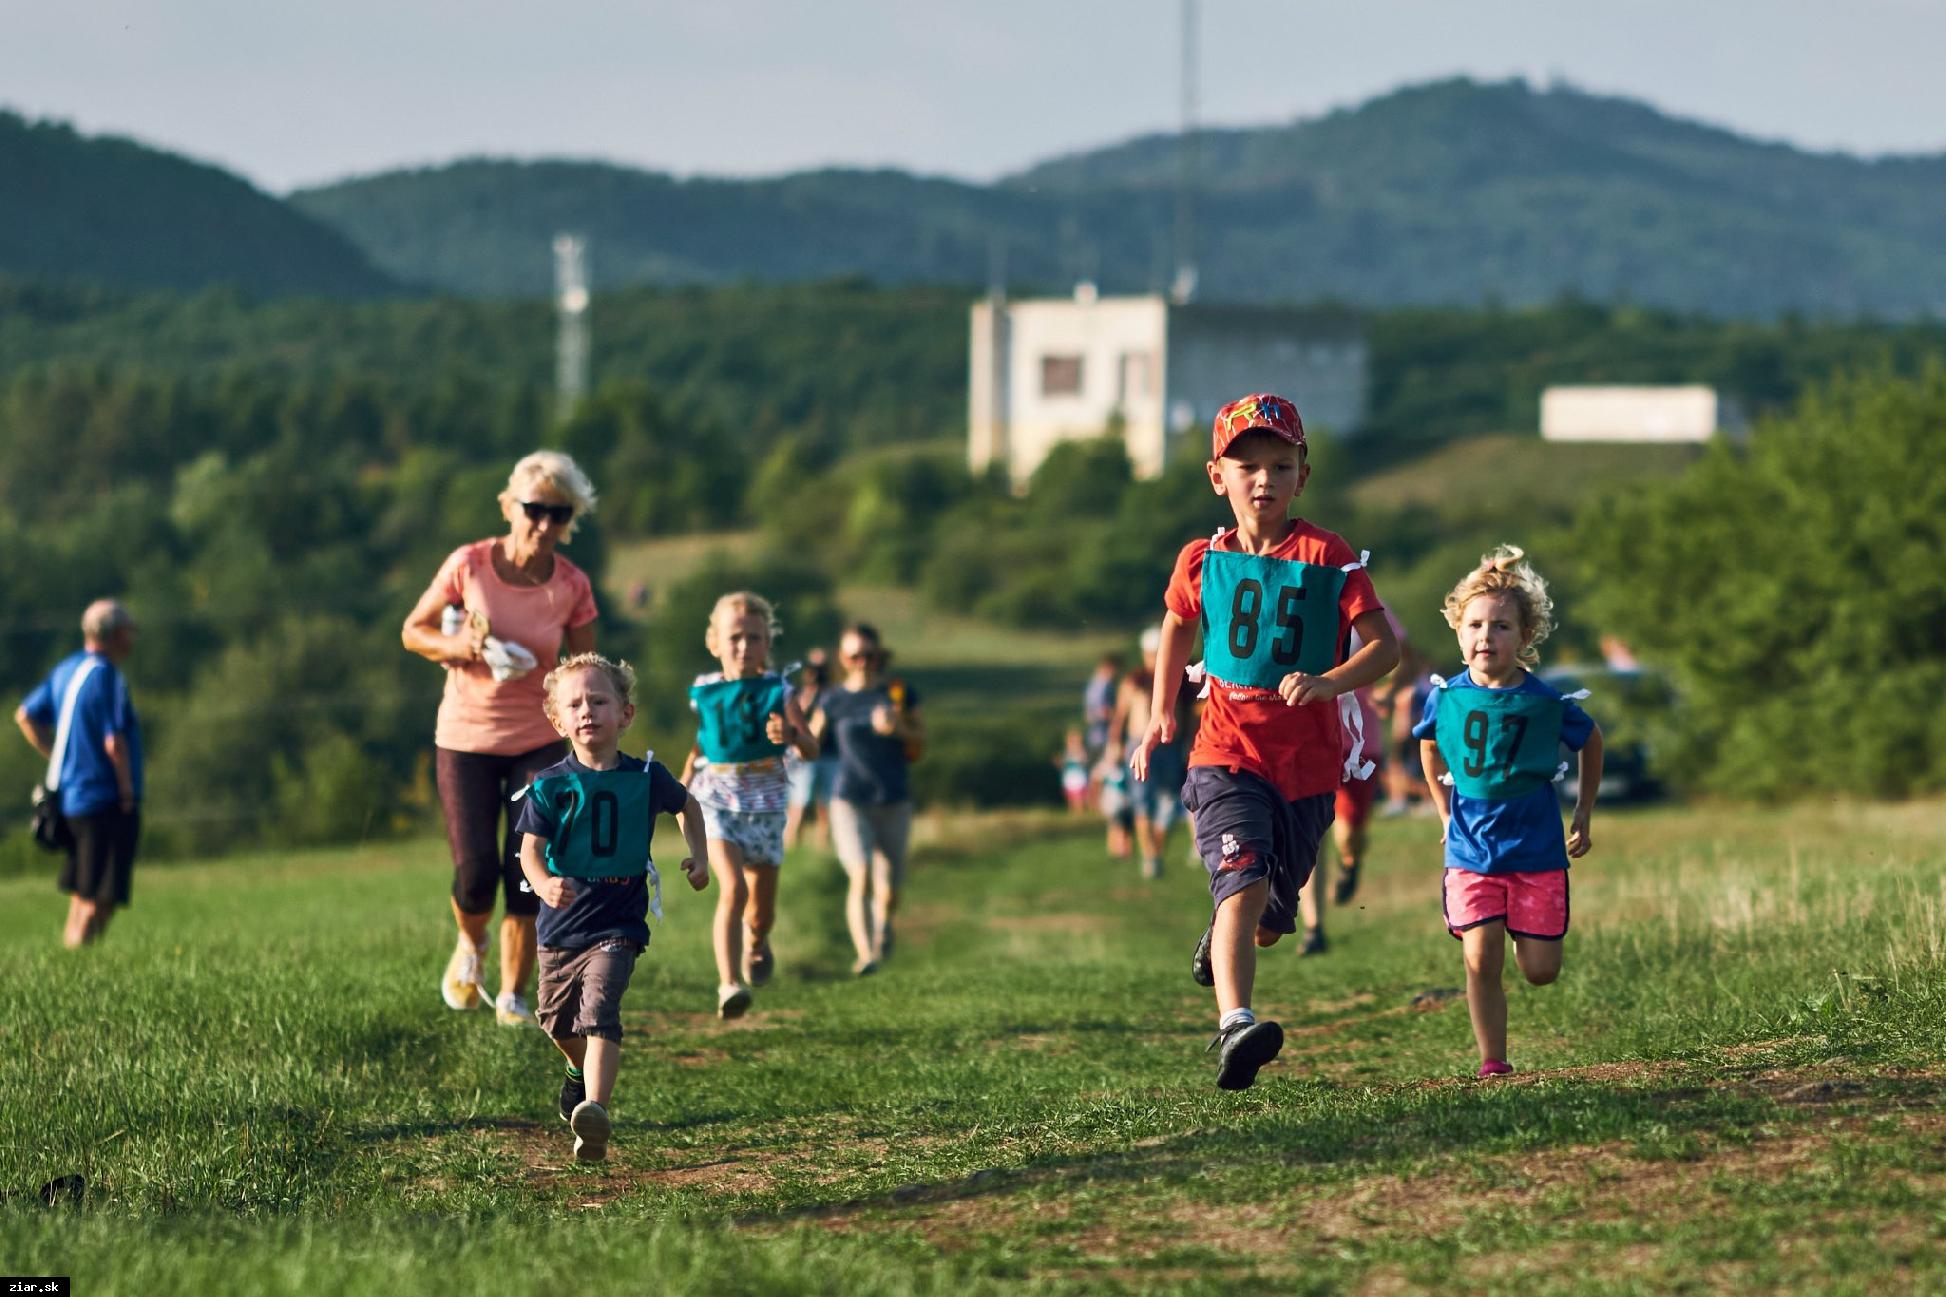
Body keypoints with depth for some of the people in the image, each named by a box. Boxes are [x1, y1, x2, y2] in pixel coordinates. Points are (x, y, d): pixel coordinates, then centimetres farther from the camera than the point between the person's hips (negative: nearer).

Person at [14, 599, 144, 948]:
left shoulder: (66, 669, 10)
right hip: (105, 800, -9)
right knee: (99, 900, -6)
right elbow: (114, 742, -22)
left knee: (81, 893, 17)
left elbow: (25, 716, 18)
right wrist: (127, 789, -10)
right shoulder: (107, 676, -17)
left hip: (69, 797, 9)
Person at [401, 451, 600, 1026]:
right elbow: (413, 631, -1)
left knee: (527, 876, -7)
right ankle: (471, 944, 29)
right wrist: (455, 647, -21)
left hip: (538, 742, 1)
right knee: (476, 874, -6)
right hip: (466, 739, -1)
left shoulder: (571, 586, -9)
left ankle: (512, 996, 9)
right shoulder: (468, 565, -13)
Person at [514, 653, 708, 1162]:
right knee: (557, 1020, 19)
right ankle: (580, 1069, 53)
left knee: (599, 1013, -23)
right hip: (560, 923, 2)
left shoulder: (646, 777, -1)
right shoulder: (550, 786, -6)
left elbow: (686, 805, 21)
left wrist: (698, 856, 11)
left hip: (618, 924, -2)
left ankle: (595, 1110, -34)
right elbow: (530, 849, -13)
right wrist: (544, 884, -33)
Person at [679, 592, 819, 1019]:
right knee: (732, 888, -22)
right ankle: (729, 985, -24)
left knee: (761, 911, 10)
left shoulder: (777, 691, -4)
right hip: (716, 801, -1)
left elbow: (811, 752, -9)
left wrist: (791, 736, -30)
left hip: (764, 804, 1)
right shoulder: (703, 693, -1)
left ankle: (755, 943, 46)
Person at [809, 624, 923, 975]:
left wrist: (897, 728, -11)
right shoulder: (833, 700, 2)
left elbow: (921, 736, 8)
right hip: (849, 801, -1)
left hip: (894, 803, 1)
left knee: (888, 892, 7)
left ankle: (882, 923, 43)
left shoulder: (900, 693, 3)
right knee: (860, 876, -24)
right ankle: (865, 954, -29)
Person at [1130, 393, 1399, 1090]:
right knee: (1244, 882, -25)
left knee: (1272, 918, 14)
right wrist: (1160, 717, 17)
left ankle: (1223, 937, 51)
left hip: (1308, 761, 1)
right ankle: (1234, 1026, -37)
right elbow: (1176, 629, 22)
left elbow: (1384, 643, -9)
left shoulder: (1327, 557, -5)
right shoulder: (1203, 562, 2)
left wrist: (1326, 682, -26)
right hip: (1228, 754, -1)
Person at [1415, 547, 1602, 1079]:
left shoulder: (1545, 702, -10)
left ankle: (1526, 928, 35)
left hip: (1536, 846, 0)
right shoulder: (1447, 697, -6)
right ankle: (1493, 1063, 2)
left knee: (1540, 971, 0)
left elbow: (1591, 742, 10)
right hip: (1471, 849, 0)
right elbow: (1429, 746, 16)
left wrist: (1584, 815, 13)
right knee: (1482, 960, -11)